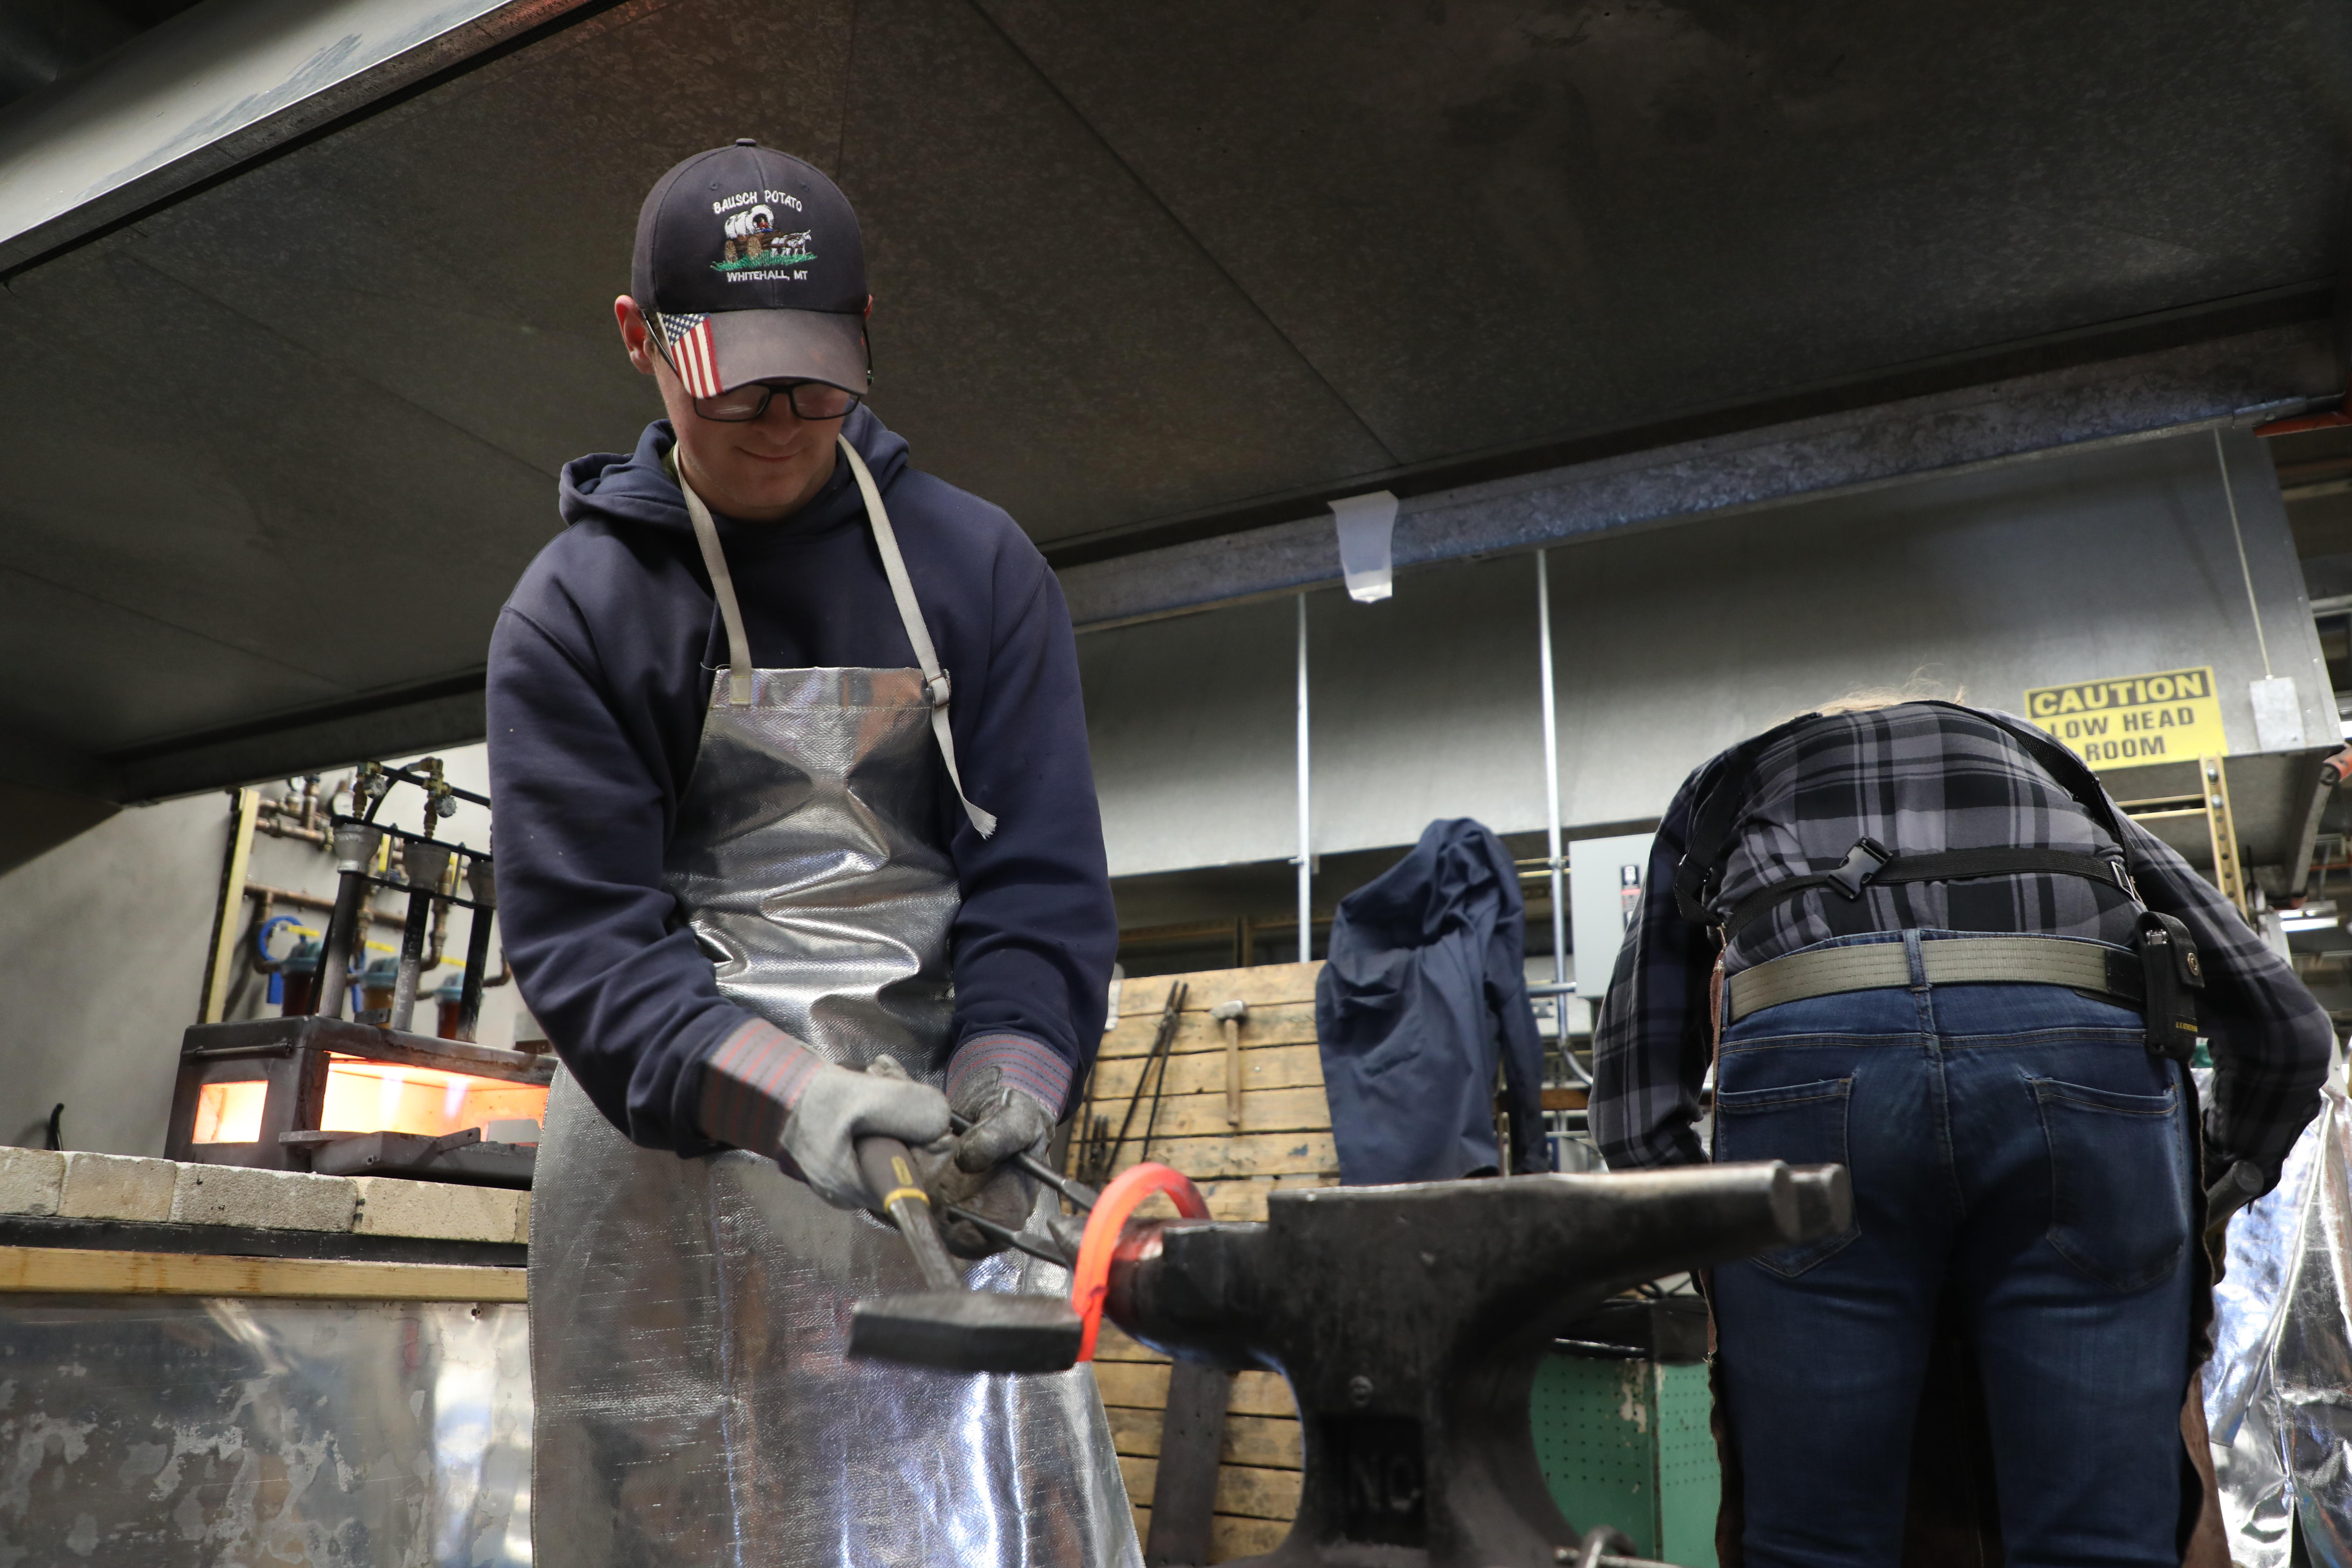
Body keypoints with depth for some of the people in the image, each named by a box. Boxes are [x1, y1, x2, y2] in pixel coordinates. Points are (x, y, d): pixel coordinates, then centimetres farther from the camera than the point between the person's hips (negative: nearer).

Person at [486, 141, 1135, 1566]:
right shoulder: (571, 615, 2)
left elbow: (1040, 875, 0)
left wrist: (1006, 1082, -18)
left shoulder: (977, 566, 5)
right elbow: (581, 936, -6)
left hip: (928, 1113, 1)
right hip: (671, 1137, 0)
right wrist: (787, 1094, -22)